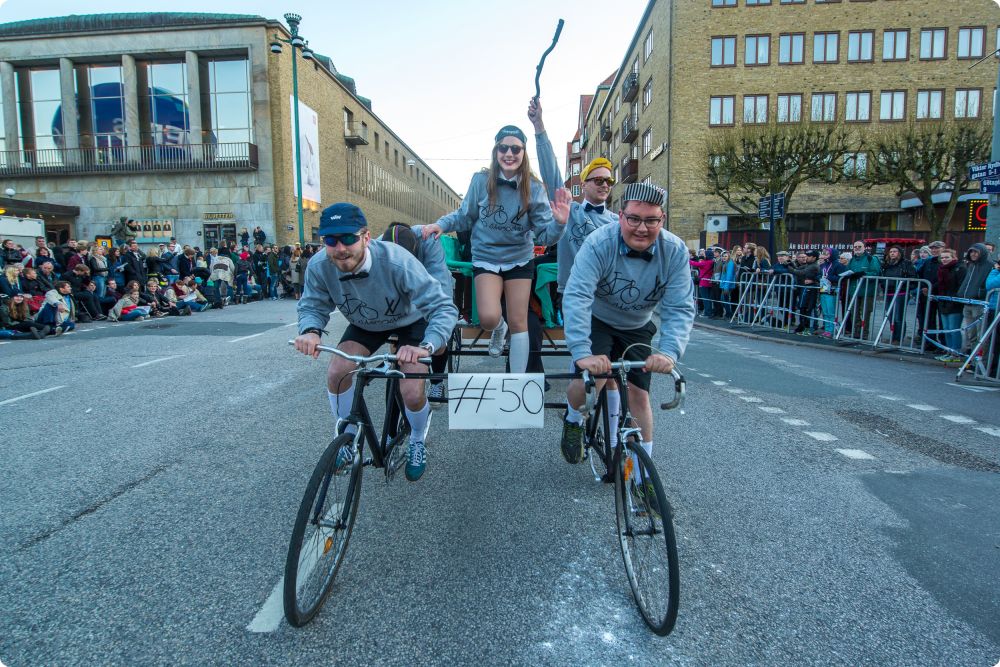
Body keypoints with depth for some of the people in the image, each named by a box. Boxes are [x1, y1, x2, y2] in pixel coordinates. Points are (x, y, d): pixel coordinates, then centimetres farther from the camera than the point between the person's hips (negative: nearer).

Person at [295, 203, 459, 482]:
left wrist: (425, 347, -58)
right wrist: (310, 330, -35)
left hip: (409, 321, -3)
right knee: (336, 374, -17)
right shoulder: (319, 266, -28)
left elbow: (444, 307, -41)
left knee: (411, 394, -17)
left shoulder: (397, 262, -40)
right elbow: (312, 306, -11)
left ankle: (417, 442, 19)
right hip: (365, 324, 4)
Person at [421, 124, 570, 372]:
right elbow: (465, 216, 3)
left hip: (520, 260, 1)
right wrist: (441, 224, -13)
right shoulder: (481, 180, -11)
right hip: (486, 258, -1)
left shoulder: (533, 188, -10)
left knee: (519, 322, 4)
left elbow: (545, 235, -11)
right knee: (488, 319, -19)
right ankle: (499, 328, 22)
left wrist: (559, 222, -31)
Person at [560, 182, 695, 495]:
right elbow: (576, 296, -39)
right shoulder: (599, 244, -30)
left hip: (637, 328, 3)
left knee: (638, 394, -1)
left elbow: (680, 308, -25)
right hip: (597, 321, -2)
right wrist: (582, 352, -50)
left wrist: (669, 352, -42)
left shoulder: (675, 251, -21)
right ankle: (572, 420, 11)